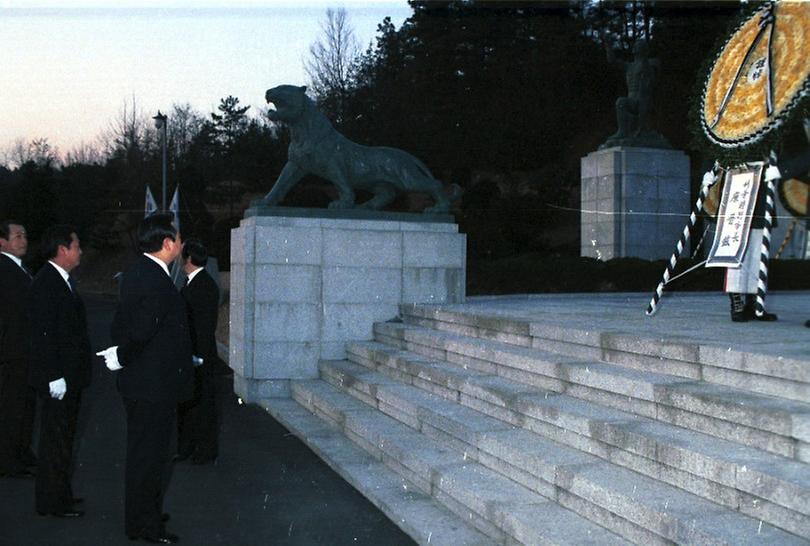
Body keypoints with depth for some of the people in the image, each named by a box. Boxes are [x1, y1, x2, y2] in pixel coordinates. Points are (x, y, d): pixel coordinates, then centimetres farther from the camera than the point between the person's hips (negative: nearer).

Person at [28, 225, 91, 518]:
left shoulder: (63, 280, 12)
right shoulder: (45, 283, -18)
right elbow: (44, 334, -22)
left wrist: (74, 374, 16)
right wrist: (55, 378, -22)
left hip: (70, 376, 10)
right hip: (59, 377, -10)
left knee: (63, 436, 18)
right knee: (56, 440, 0)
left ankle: (59, 494, 29)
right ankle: (52, 502, 10)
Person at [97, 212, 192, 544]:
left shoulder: (136, 272, 8)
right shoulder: (156, 282, -24)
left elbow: (122, 323, 11)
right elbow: (140, 332, -26)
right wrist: (121, 358, -10)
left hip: (139, 380, 10)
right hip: (154, 384, -10)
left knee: (142, 451, 21)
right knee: (149, 455, 3)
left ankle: (144, 514, 36)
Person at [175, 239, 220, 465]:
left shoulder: (205, 286, -18)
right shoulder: (191, 284, 11)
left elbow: (205, 325, -21)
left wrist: (199, 357, -21)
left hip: (199, 359, -9)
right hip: (187, 356, 9)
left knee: (202, 404, 3)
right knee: (186, 402, 17)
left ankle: (206, 451, 16)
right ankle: (186, 448, 28)